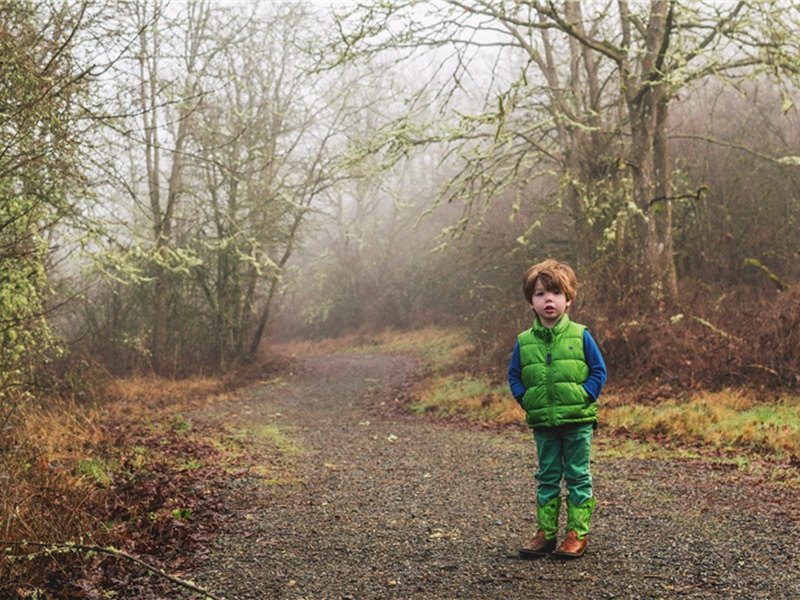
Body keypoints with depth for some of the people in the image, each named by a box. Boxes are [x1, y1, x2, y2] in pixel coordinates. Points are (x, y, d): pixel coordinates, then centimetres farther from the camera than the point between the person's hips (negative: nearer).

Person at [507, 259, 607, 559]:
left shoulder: (580, 336, -3)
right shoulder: (524, 341, 2)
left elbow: (599, 370, 1)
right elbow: (514, 375, 12)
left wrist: (586, 395, -10)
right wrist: (524, 398, -2)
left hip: (577, 421, -2)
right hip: (543, 422, 2)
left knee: (578, 478, 4)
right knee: (547, 478, 11)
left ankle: (578, 534, 12)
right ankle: (545, 533, 19)